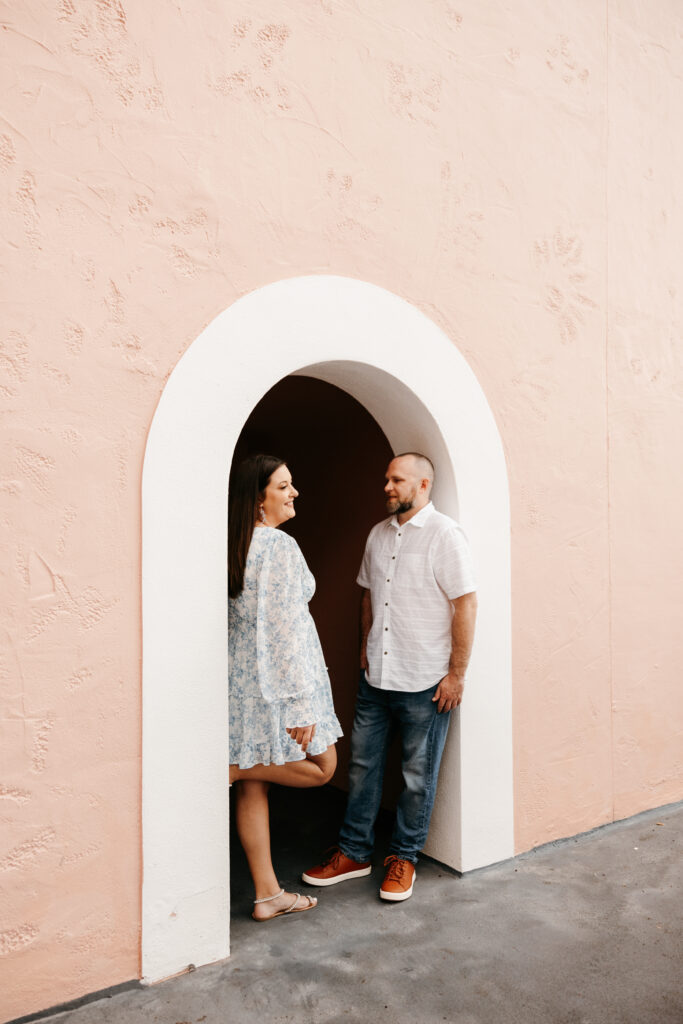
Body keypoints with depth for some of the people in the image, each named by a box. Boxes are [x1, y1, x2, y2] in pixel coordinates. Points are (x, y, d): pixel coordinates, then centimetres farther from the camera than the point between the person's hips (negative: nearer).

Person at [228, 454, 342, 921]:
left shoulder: (234, 545, 8)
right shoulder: (281, 546, -17)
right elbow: (286, 629, -21)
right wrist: (302, 704, -19)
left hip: (240, 678, 9)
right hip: (275, 678, -9)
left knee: (252, 788, 13)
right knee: (322, 766, 11)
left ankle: (267, 894, 25)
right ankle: (231, 767, -1)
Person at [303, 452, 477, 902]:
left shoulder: (445, 535, -11)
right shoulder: (379, 534, 10)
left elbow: (466, 604, -13)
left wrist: (457, 674, -13)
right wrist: (365, 647, 15)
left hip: (425, 682, -6)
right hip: (376, 676, 6)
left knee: (418, 776, 9)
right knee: (363, 764, 15)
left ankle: (404, 857, 28)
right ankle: (354, 852, 31)